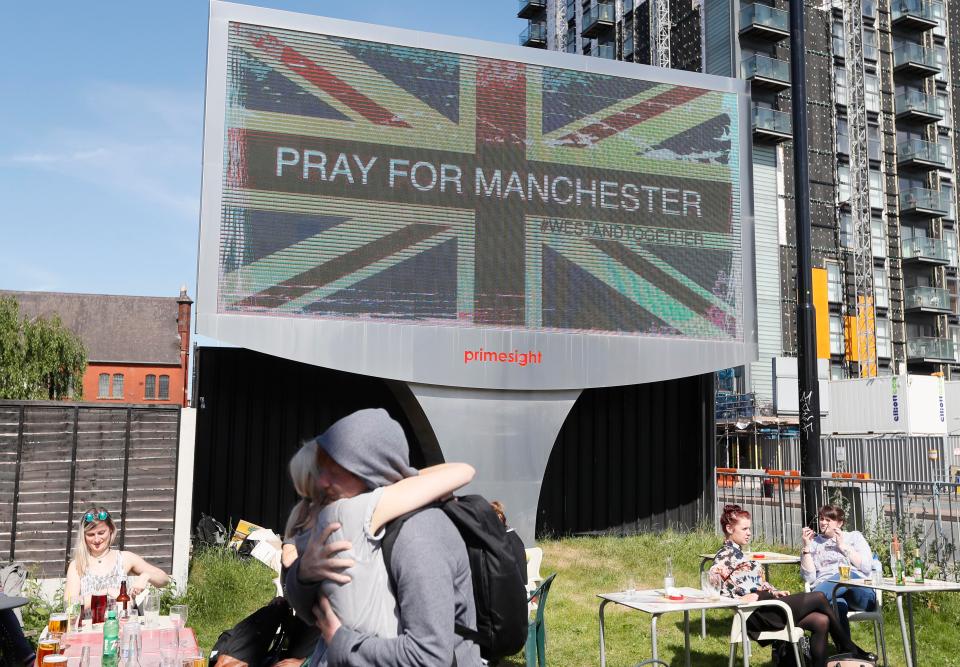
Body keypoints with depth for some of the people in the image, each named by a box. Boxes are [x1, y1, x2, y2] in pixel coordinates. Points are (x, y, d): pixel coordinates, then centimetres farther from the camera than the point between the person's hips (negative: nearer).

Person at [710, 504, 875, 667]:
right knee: (819, 598, -7)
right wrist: (740, 597, -24)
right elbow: (714, 578, -24)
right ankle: (849, 649, 8)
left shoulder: (736, 552, 21)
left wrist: (773, 591, 5)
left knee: (821, 621, -7)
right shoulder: (726, 553, -7)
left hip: (765, 603, 9)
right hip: (758, 613, -9)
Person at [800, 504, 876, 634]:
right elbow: (809, 578, 9)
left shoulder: (854, 537, 22)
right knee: (838, 605, -39)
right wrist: (806, 546, 3)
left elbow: (866, 567, 5)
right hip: (828, 593, 0)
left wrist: (843, 546, 2)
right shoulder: (814, 543, 23)